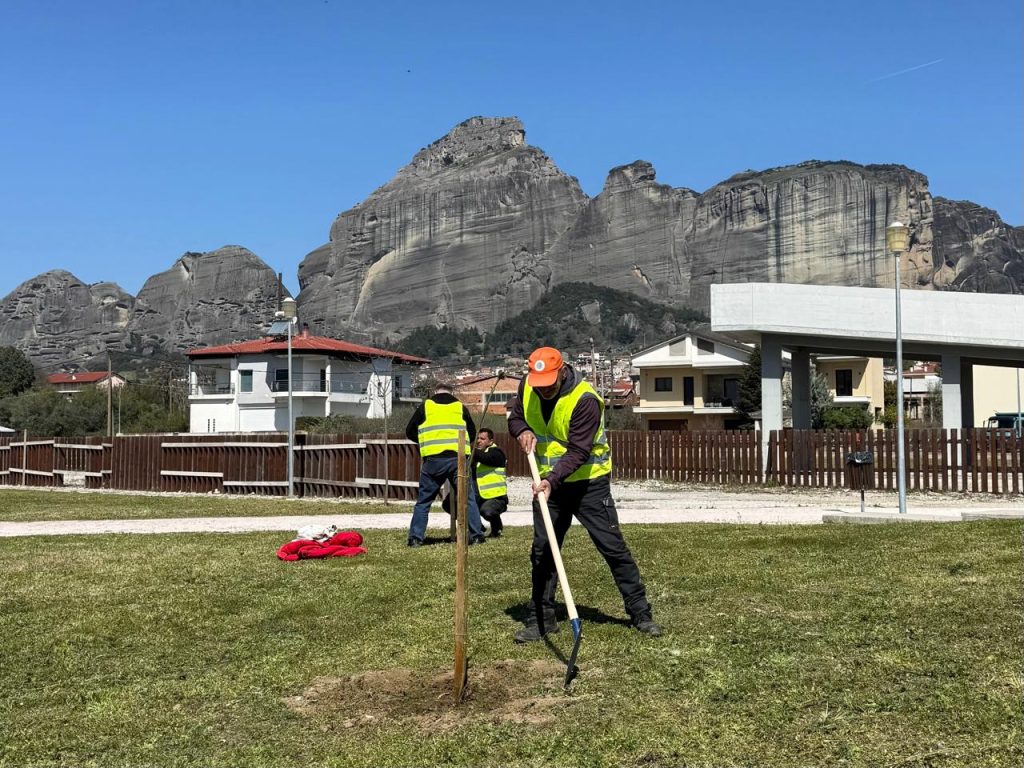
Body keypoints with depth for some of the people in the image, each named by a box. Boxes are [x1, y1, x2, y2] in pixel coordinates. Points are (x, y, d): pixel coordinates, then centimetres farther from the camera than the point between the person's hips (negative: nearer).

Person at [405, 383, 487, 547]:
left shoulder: (425, 406, 12)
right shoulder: (460, 407, 16)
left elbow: (410, 432, 18)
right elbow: (472, 433, 24)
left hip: (433, 459, -1)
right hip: (458, 458, 1)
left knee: (423, 499, 8)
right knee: (468, 498, 9)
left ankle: (416, 537, 5)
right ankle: (476, 535, 7)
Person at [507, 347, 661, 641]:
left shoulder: (585, 400, -26)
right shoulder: (527, 386, -7)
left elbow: (578, 452, -29)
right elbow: (515, 416, 10)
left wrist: (552, 480, -41)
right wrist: (522, 431, -14)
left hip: (589, 483, -5)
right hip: (548, 483, 5)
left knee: (613, 547, -2)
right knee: (542, 551, 7)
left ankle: (640, 613, 9)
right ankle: (541, 619, 17)